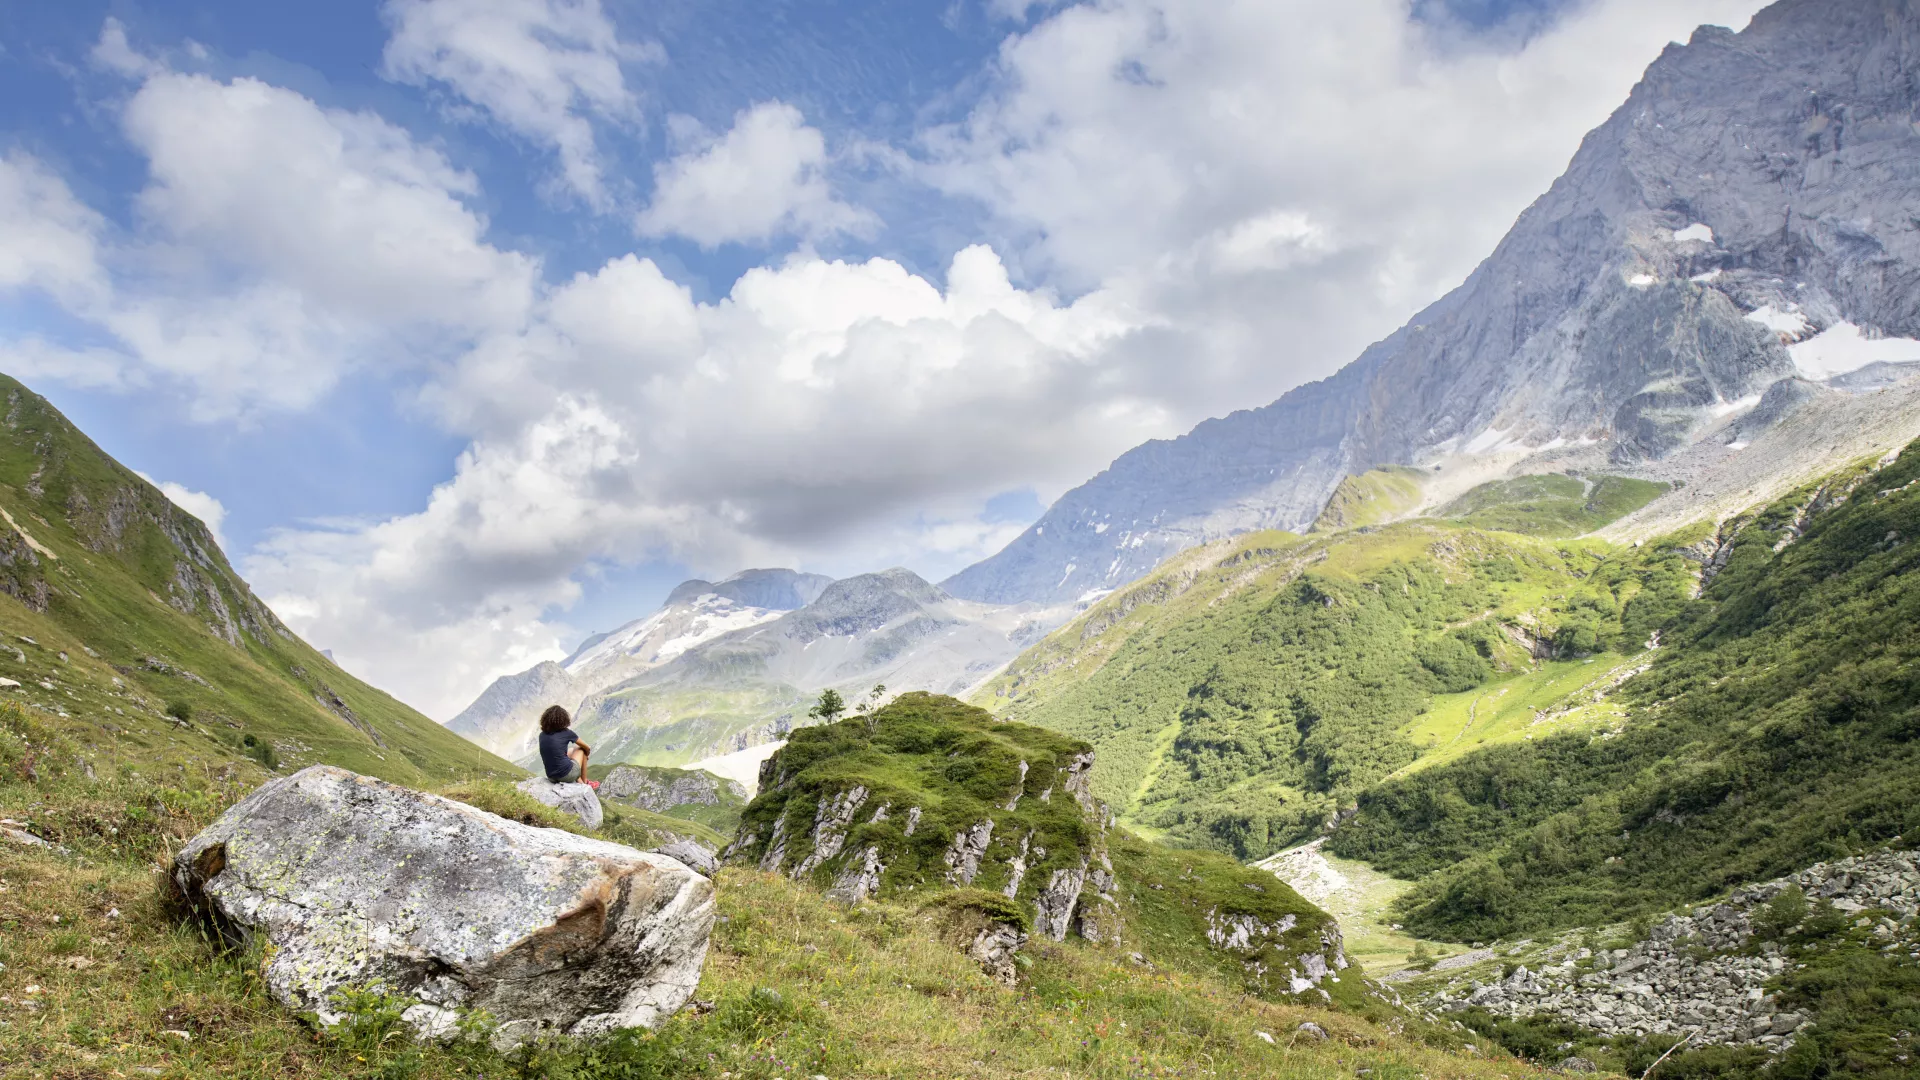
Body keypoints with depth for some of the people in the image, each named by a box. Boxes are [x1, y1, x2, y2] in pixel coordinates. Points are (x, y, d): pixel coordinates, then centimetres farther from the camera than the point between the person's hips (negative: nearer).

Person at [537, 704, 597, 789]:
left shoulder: (542, 735, 2)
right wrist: (586, 755, 28)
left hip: (551, 777, 5)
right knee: (581, 749, 20)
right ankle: (584, 782, 29)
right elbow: (587, 748, 6)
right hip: (567, 775, -5)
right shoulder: (566, 733, -10)